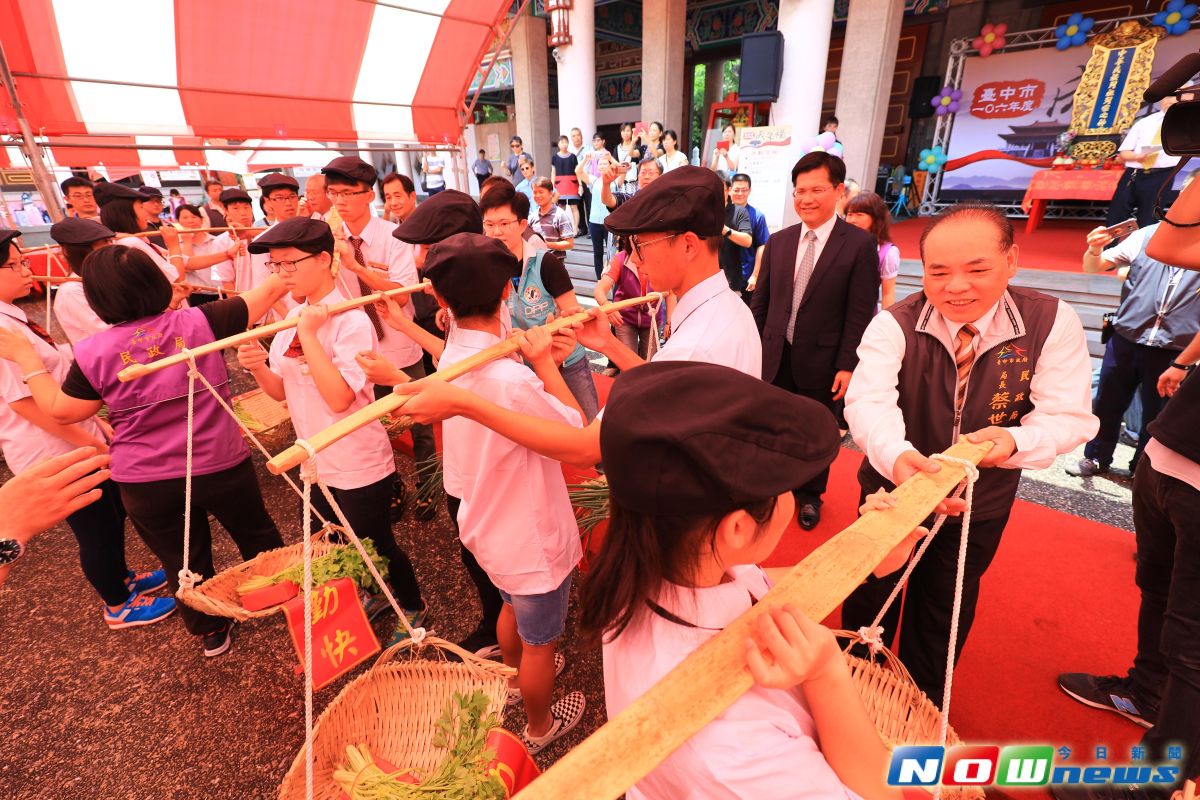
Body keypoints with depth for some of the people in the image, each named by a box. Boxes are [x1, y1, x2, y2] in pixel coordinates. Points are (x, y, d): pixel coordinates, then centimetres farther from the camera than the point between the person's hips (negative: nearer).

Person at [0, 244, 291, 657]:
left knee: (182, 561, 20)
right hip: (221, 464, 0)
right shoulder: (199, 321, -12)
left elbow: (61, 410, 5)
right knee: (257, 536, 22)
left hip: (145, 482, 1)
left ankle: (212, 632, 38)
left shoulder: (93, 352, -9)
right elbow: (266, 291, -4)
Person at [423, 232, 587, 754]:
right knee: (540, 640, 20)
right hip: (530, 538, -7)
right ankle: (539, 727, 48)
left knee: (513, 608, 35)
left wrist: (535, 362, -7)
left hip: (487, 525, 8)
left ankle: (516, 676, 62)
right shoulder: (511, 380, -37)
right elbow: (577, 430, -23)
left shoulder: (452, 358, -10)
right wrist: (545, 364, -18)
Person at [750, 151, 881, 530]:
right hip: (775, 356, 3)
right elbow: (760, 302, 6)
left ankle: (809, 495, 36)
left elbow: (860, 313, -9)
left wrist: (848, 365, -13)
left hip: (821, 360, -3)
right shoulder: (778, 241, 4)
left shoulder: (859, 244, -7)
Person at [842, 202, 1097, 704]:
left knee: (944, 611, 21)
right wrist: (897, 457, -55)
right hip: (892, 489, -1)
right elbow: (869, 402, -34)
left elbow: (1067, 416, -15)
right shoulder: (893, 325, -20)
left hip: (982, 504, 1)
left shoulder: (1054, 323, -15)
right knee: (869, 599, 18)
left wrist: (1014, 441, -38)